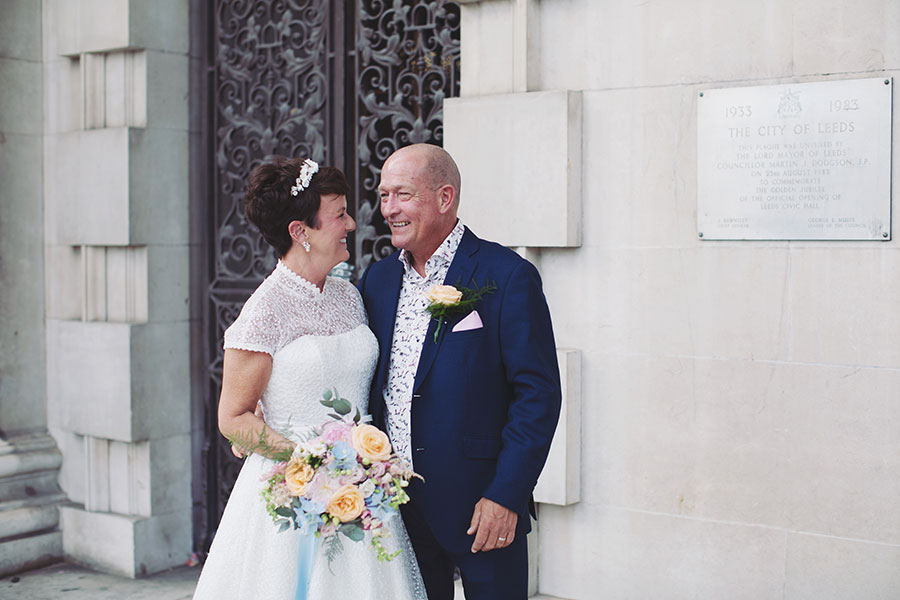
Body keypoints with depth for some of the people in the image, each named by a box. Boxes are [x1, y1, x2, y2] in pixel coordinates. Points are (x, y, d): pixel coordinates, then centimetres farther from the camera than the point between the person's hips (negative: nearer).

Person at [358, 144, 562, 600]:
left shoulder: (507, 278, -11)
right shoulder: (376, 280, 7)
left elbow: (539, 394, -13)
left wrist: (506, 496, -16)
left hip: (481, 509, -5)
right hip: (394, 505, 5)